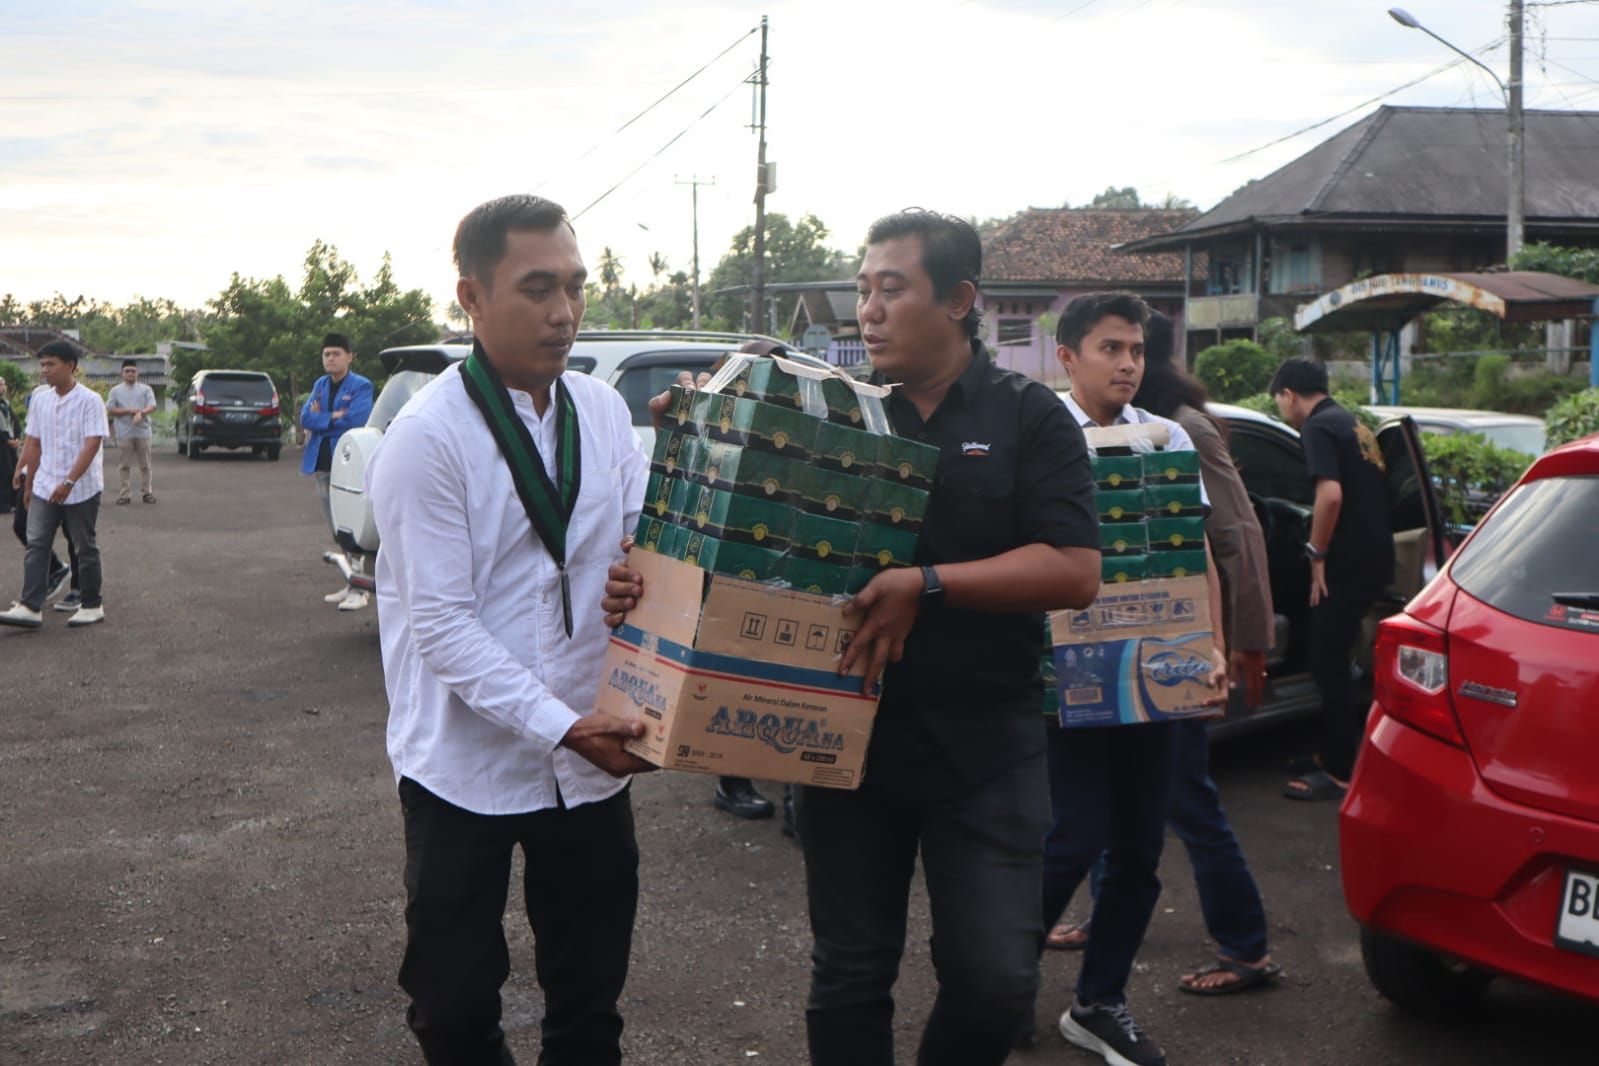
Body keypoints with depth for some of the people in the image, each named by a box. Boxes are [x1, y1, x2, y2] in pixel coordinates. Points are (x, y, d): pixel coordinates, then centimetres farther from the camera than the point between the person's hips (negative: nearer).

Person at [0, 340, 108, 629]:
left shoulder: (89, 400, -12)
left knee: (85, 548, 5)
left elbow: (92, 444, -19)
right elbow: (34, 443, 12)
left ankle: (92, 606, 16)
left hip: (81, 489, -5)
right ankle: (30, 608, -5)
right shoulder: (40, 399, 6)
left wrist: (69, 482, -25)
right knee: (36, 545, -3)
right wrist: (28, 483, 12)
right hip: (44, 487, 5)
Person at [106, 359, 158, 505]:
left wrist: (141, 413, -23)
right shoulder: (116, 390, 9)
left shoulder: (146, 389, 10)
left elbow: (152, 406, -3)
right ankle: (123, 493, 5)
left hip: (143, 432, 0)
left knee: (145, 464, 4)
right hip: (124, 434, 0)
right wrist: (129, 411, -10)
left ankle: (147, 492, 11)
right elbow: (110, 410, 2)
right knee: (124, 465, 1)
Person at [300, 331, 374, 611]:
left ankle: (358, 589, -6)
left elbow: (355, 420, -18)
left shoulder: (361, 386, -5)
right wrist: (334, 417, -10)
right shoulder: (320, 385, 15)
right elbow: (306, 417, 4)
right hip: (323, 465, 7)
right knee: (335, 530, 11)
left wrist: (321, 420, -7)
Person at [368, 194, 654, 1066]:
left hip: (589, 761, 5)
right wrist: (559, 725, -24)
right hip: (467, 767, -4)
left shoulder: (604, 412, 2)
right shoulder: (427, 438, -14)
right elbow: (441, 624, -18)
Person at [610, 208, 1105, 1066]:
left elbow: (1074, 571, -12)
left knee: (994, 980, -2)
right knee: (850, 972, 11)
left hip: (983, 745, -2)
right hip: (850, 733, 2)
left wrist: (927, 585, -23)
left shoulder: (1029, 419, -1)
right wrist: (652, 580, -10)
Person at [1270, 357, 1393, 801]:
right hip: (1374, 559, 10)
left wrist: (1317, 554, -15)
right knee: (1333, 661, 19)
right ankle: (1334, 753, 28)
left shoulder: (1318, 428, -11)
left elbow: (1331, 494, -25)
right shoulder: (1354, 423, 19)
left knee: (1328, 665, -4)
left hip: (1349, 564, -10)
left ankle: (1338, 773, 0)